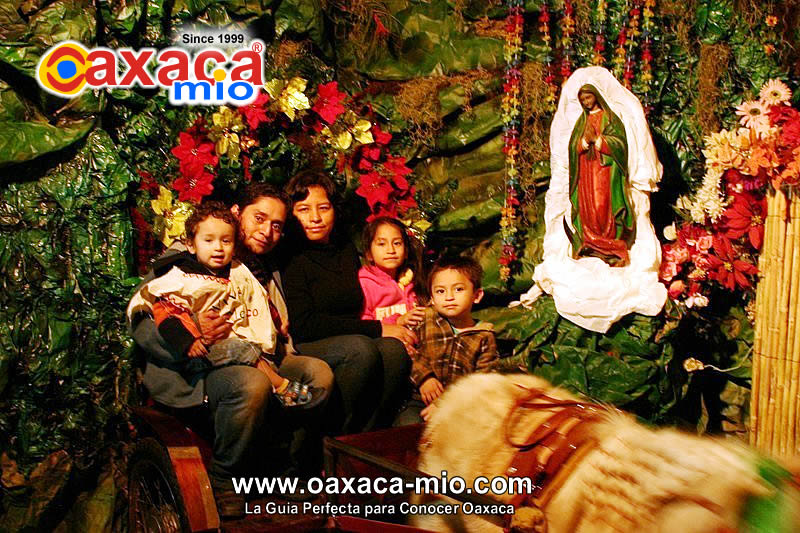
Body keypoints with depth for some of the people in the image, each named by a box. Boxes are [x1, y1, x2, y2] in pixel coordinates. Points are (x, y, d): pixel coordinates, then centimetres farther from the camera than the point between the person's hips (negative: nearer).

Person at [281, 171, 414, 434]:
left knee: (393, 348, -24)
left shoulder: (348, 251, 16)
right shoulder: (291, 259, -5)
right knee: (361, 348, -33)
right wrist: (377, 329, -14)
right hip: (300, 352, -5)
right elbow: (304, 325, -14)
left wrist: (396, 324, 1)